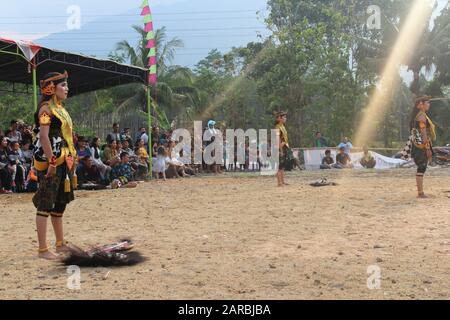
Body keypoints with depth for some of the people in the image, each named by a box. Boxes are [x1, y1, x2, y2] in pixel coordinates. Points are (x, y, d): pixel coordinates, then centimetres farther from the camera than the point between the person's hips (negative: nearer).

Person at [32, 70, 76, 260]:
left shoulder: (60, 108, 18)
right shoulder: (46, 108, -10)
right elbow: (43, 136, -19)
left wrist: (71, 159, 17)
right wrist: (52, 162, -23)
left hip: (63, 162, 10)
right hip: (50, 162, -10)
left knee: (60, 203, 14)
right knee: (46, 204, -6)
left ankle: (61, 244, 24)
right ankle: (43, 249, -2)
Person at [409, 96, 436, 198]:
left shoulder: (418, 116, 19)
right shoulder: (422, 116, -13)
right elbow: (423, 133, -19)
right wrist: (428, 148, -20)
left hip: (418, 146, 10)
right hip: (422, 146, -10)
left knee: (422, 169, 11)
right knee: (421, 169, -9)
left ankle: (420, 192, 14)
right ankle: (420, 193, -8)